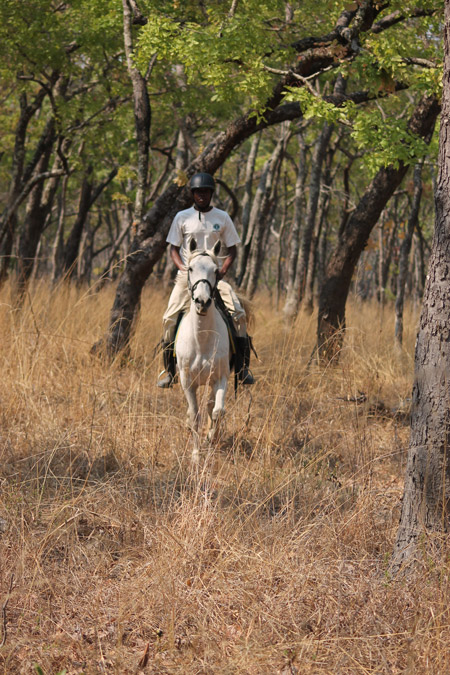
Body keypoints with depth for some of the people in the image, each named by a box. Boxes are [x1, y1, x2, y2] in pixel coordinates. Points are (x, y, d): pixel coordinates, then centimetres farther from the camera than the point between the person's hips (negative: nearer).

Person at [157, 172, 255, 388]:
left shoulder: (222, 218, 7)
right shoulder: (182, 218, 6)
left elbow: (232, 249, 9)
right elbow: (174, 248, 8)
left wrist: (223, 269, -8)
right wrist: (183, 269, -9)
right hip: (187, 274, 0)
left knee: (238, 313, -19)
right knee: (170, 317, -15)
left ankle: (243, 368, -13)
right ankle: (168, 370, -2)